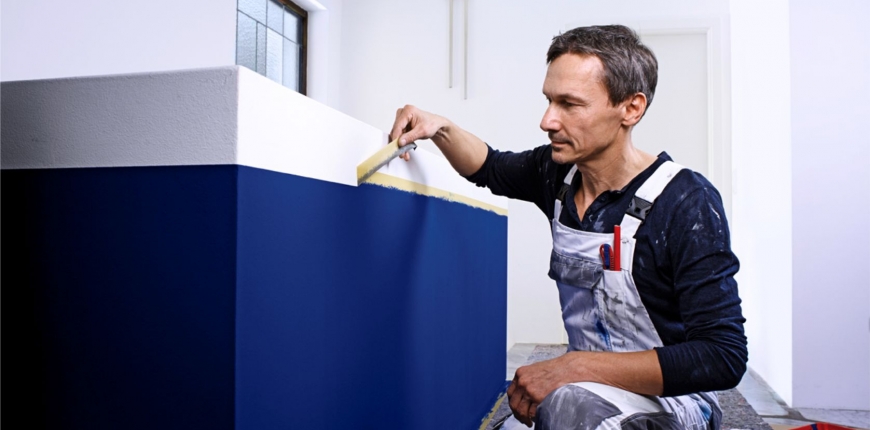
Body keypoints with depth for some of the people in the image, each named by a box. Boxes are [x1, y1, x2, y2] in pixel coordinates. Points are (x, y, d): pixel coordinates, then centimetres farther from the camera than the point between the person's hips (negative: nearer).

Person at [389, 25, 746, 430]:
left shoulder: (687, 204, -21)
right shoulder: (558, 171, -3)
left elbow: (723, 357, -24)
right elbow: (490, 169, 18)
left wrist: (574, 367, -27)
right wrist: (440, 129, -3)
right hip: (587, 387, 6)